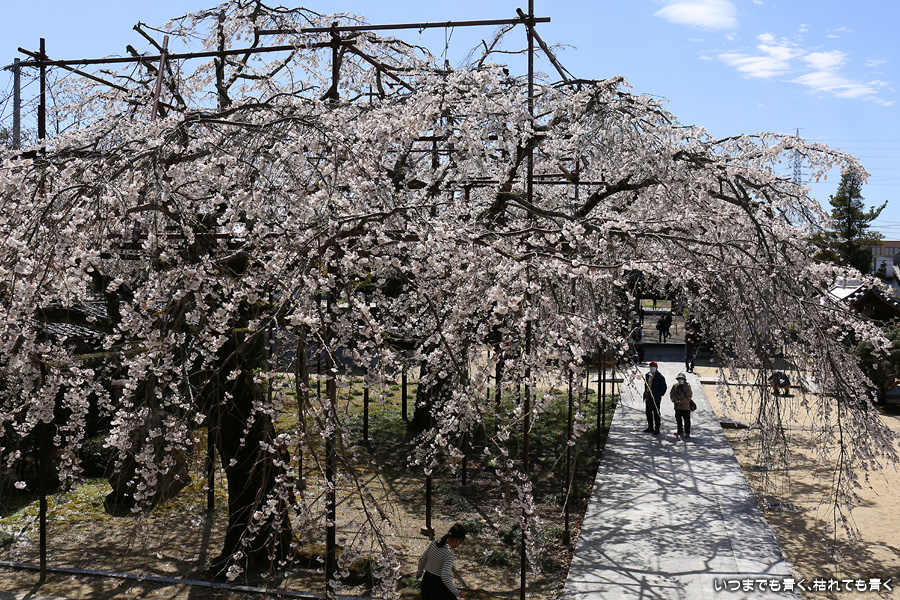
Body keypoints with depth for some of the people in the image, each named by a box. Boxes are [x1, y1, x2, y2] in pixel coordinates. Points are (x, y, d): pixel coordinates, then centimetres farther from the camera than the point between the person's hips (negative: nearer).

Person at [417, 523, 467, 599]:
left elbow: (422, 560, 7)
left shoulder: (433, 544, -6)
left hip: (427, 579, 7)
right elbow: (445, 577, -31)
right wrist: (457, 592, -22)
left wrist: (419, 572, 26)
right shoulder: (449, 554, -26)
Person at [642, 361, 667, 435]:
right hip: (647, 397, 7)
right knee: (648, 412, 13)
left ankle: (657, 429, 2)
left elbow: (664, 387, -5)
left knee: (656, 413, -4)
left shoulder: (660, 377, -9)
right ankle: (650, 427, 24)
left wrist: (660, 395, -4)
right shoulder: (647, 375, 12)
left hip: (655, 398, -7)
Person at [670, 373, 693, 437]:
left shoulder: (687, 386, -7)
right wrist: (675, 400, -9)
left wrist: (682, 401, -18)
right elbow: (671, 394, 8)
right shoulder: (675, 386, 6)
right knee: (678, 419, 13)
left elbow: (689, 396, -11)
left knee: (687, 420, 0)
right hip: (677, 406, 5)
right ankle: (680, 431, 27)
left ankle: (687, 432, 7)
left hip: (685, 406, -5)